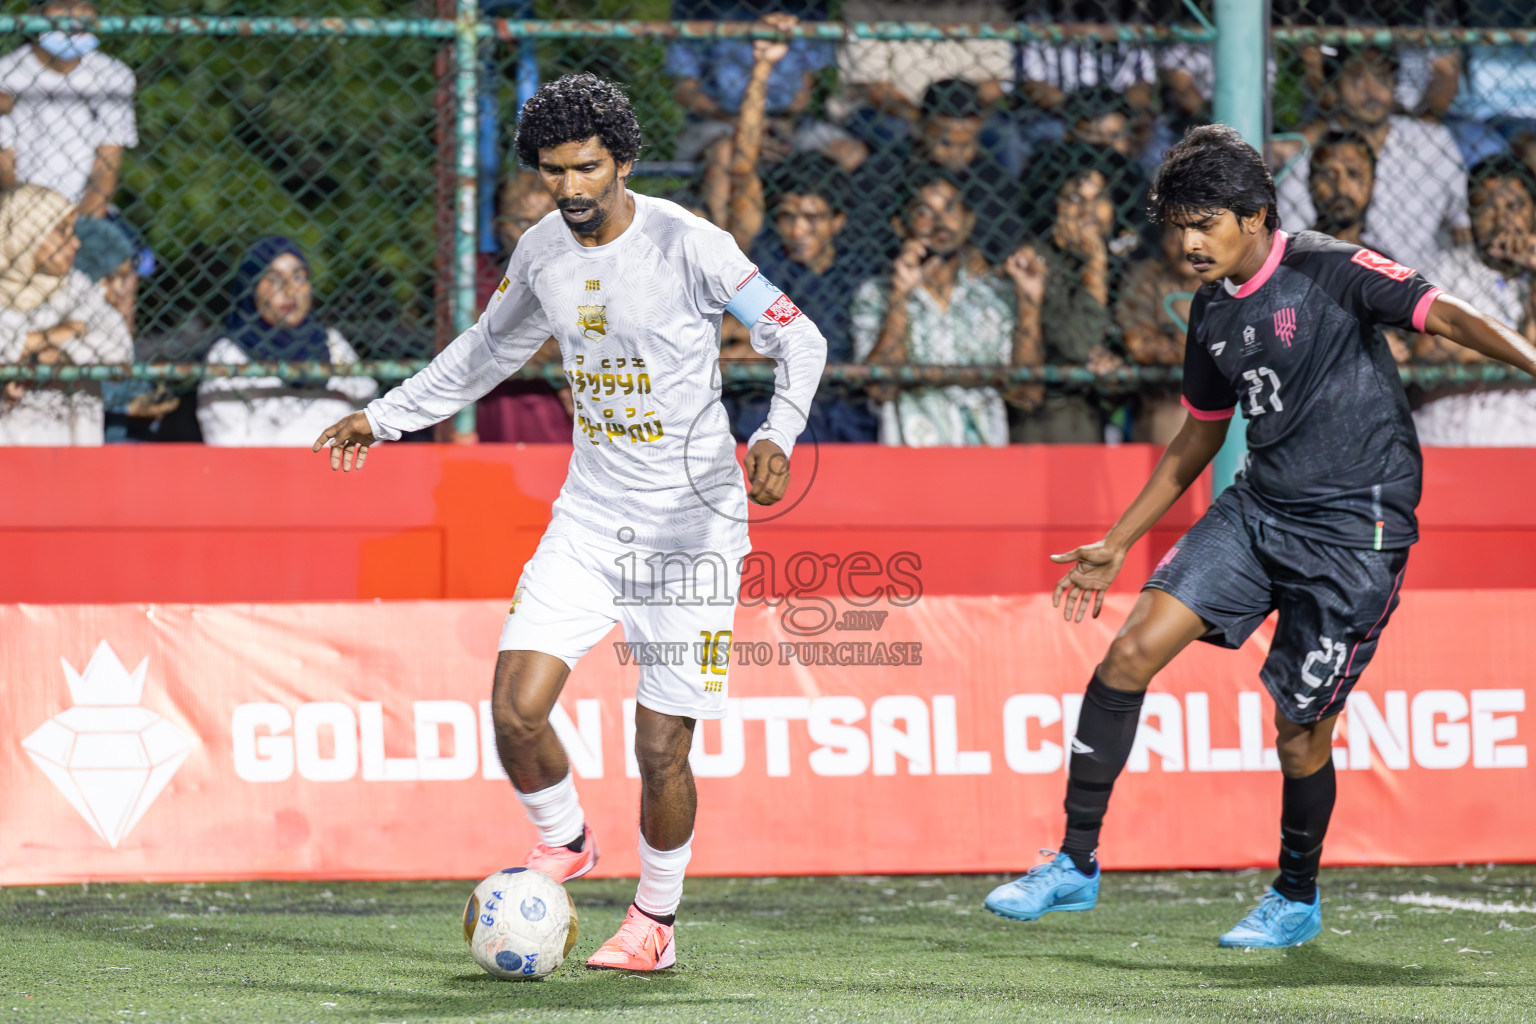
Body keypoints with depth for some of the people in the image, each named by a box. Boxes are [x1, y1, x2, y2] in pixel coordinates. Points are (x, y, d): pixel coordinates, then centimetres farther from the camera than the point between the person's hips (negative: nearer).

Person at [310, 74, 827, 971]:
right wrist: (386, 418, 23)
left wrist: (777, 435, -28)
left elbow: (799, 339, -11)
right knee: (516, 708, -10)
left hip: (692, 526, -5)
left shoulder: (689, 244, -15)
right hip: (589, 517, 5)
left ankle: (655, 923, 18)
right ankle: (565, 841, 20)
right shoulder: (544, 251, 3)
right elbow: (489, 350, 23)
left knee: (662, 746, -4)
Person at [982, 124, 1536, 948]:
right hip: (1257, 508, 6)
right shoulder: (1213, 310, 10)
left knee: (1300, 725, 0)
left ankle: (1296, 898, 26)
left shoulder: (1331, 270, -11)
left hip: (1355, 526, -6)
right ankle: (1076, 863, -3)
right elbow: (1198, 439, 22)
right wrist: (1116, 547, 23)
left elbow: (1447, 317, -17)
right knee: (1136, 647, -10)